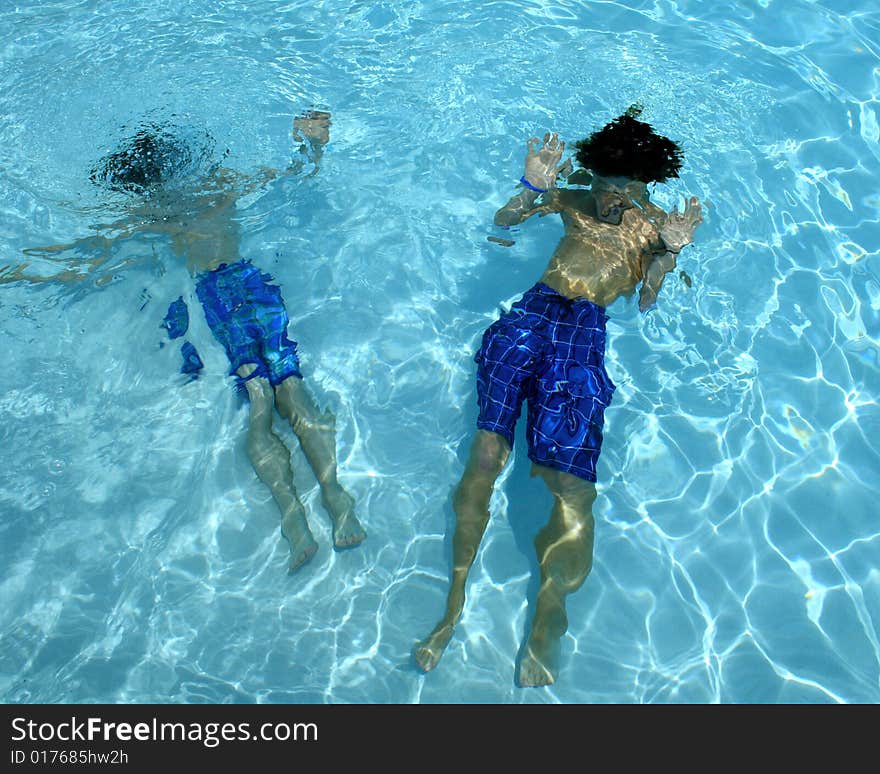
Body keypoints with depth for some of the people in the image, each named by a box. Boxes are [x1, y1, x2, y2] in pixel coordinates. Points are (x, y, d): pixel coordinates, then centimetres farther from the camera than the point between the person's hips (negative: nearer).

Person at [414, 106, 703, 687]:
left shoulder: (658, 224, 20)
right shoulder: (572, 201, 26)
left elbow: (647, 301, 7)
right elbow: (504, 220, 17)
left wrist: (668, 253, -11)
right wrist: (534, 187, 0)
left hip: (584, 332, -1)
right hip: (530, 313, 2)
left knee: (572, 491, -20)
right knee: (485, 455, -18)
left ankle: (545, 627, -17)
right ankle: (455, 604, -18)